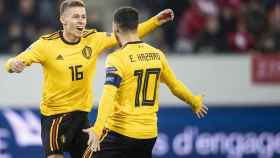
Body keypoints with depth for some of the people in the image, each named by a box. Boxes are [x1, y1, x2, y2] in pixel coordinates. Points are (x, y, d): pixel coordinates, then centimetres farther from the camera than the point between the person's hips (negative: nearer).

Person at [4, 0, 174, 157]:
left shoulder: (93, 39, -3)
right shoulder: (47, 44, -13)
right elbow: (19, 61, -15)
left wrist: (155, 21, -5)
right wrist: (13, 64, -39)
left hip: (82, 113, 5)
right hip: (55, 114, -5)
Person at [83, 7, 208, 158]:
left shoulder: (117, 58, -13)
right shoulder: (157, 55, 5)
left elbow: (109, 96, -26)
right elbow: (175, 86, 18)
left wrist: (97, 129, -35)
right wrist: (195, 102, 37)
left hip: (121, 131, -6)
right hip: (149, 134, 6)